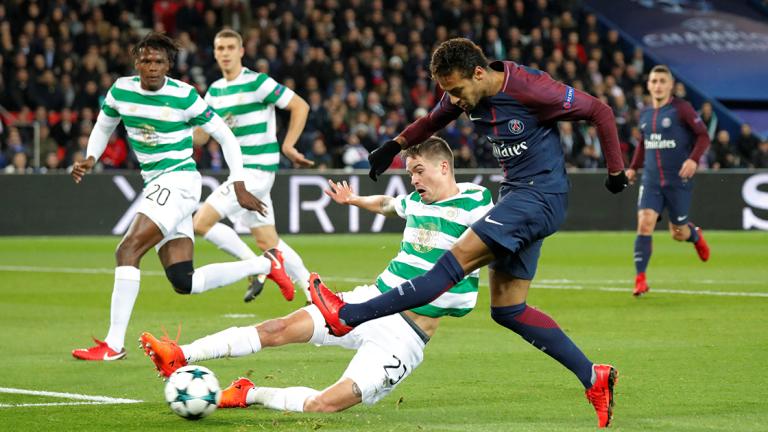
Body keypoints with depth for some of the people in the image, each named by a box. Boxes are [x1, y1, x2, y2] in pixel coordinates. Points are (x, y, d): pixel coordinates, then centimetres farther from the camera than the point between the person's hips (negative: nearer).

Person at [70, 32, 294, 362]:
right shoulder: (121, 90, 4)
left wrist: (239, 187, -3)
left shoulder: (183, 96, -10)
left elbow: (225, 136, -1)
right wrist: (90, 159, 4)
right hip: (155, 185, 7)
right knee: (185, 283, 3)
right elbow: (103, 127, 23)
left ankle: (113, 344, -20)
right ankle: (265, 264, 20)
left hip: (178, 181, -7)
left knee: (127, 251, -21)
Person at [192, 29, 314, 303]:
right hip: (240, 170, 8)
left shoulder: (257, 83, -11)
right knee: (267, 242, 10)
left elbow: (300, 106, -9)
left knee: (202, 222, -15)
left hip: (257, 169, -8)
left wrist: (288, 146, -13)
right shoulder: (215, 90, 12)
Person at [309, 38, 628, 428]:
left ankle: (348, 316, -21)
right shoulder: (465, 95, 2)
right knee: (507, 309, 4)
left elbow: (600, 112, -9)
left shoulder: (532, 90, -19)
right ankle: (593, 378, 5)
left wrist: (616, 171, -3)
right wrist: (395, 145, 14)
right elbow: (433, 121, 26)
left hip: (541, 195, -9)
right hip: (514, 194, 9)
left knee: (457, 260, -18)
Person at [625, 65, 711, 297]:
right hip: (651, 180, 3)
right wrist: (633, 167, 17)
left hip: (678, 180, -3)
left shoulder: (681, 108, -8)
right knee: (645, 224, -15)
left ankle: (695, 235, 44)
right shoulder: (644, 114, 9)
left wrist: (693, 159, -24)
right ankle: (640, 279, -11)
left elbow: (703, 136, -9)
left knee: (678, 233, 5)